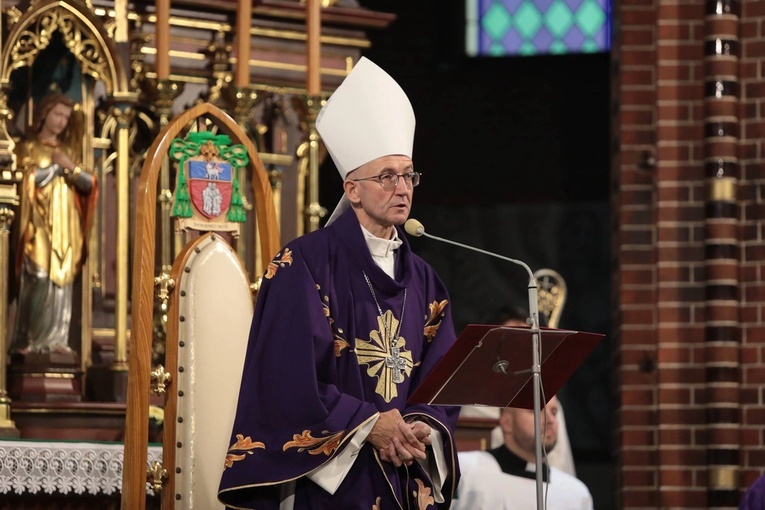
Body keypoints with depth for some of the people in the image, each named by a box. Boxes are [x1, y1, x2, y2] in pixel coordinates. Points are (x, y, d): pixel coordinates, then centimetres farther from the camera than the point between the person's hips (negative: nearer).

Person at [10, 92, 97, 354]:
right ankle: (27, 340, -13)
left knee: (61, 281, -4)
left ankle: (55, 339, -5)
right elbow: (30, 178, -11)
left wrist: (71, 167, -6)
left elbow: (88, 184, 11)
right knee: (36, 281, -14)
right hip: (39, 226, -4)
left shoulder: (68, 150, 20)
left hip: (65, 227, 4)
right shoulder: (28, 147, 6)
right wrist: (57, 165, -4)